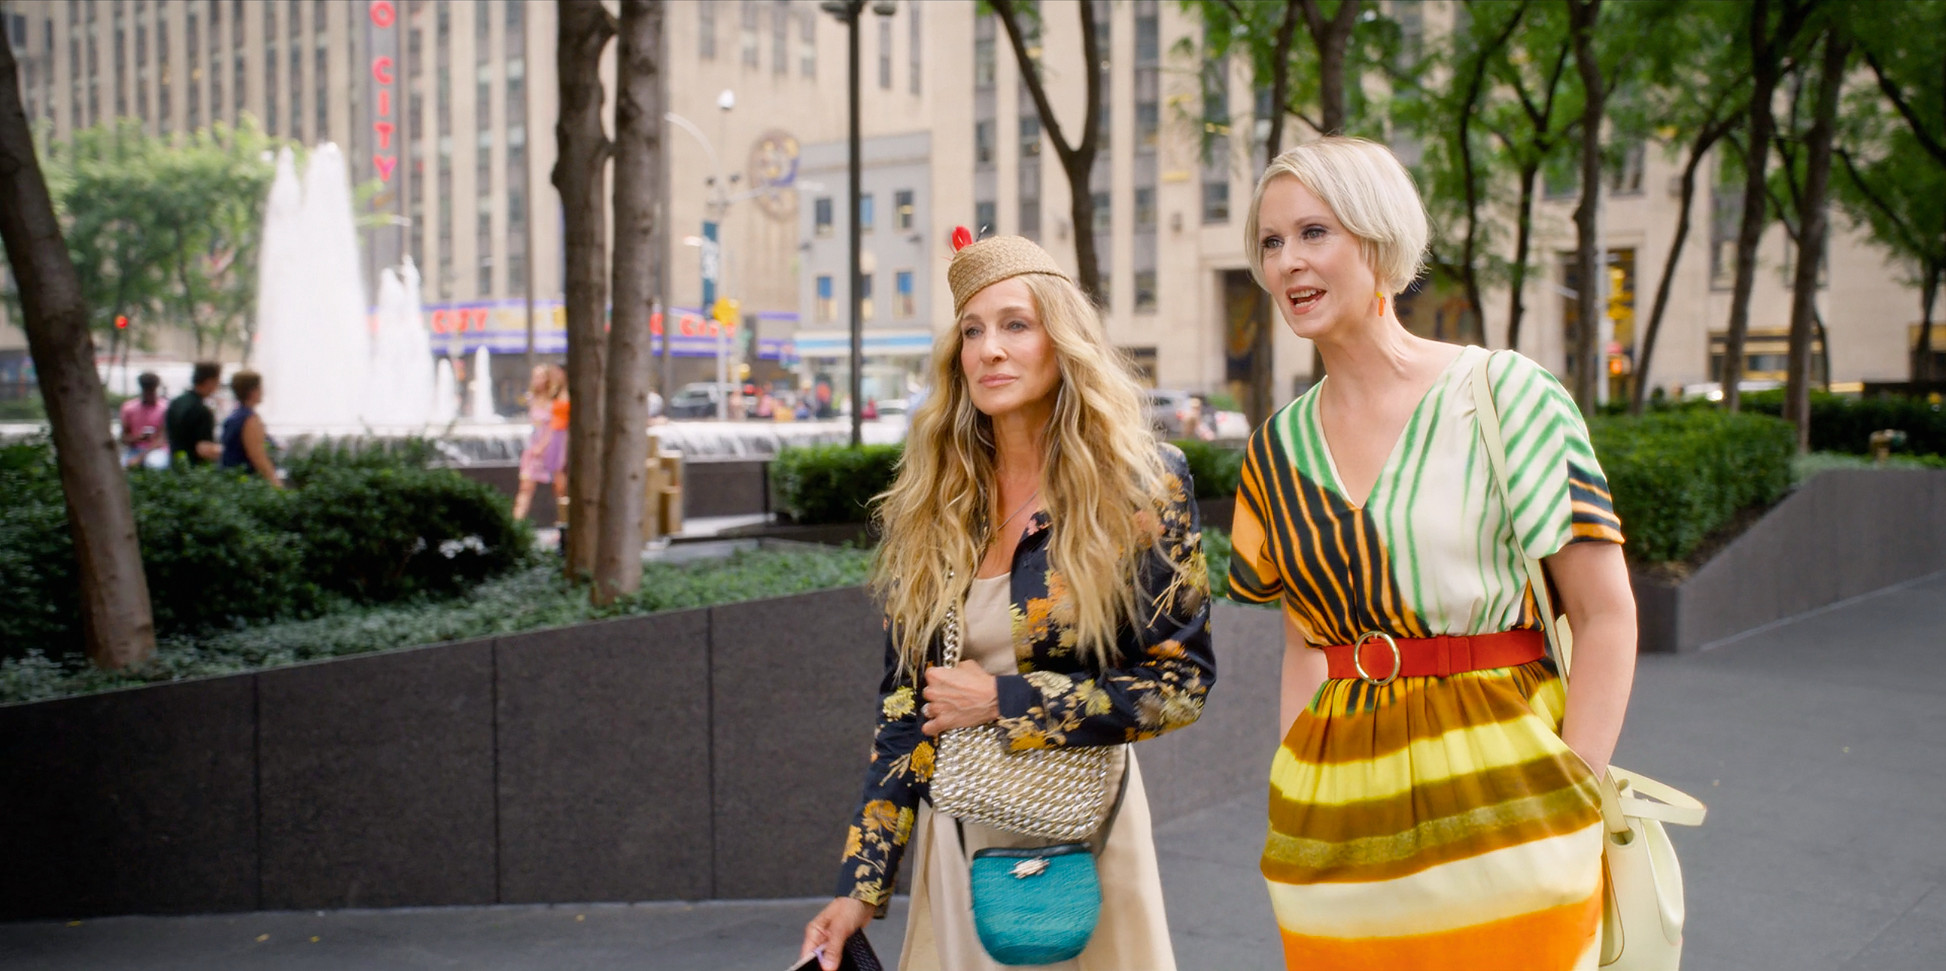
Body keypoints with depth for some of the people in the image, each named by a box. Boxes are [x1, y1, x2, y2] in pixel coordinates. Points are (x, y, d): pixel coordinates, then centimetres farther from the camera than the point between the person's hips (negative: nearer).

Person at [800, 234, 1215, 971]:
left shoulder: (1141, 483, -8)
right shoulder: (929, 503, 1)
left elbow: (1182, 678, -8)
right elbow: (902, 704, 3)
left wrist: (1006, 700, -14)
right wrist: (863, 884, -1)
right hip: (953, 833, 3)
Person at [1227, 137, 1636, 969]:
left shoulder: (1507, 398, -6)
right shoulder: (1279, 448, 7)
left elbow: (1607, 614, -5)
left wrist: (1569, 799, -10)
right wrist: (1294, 793, 6)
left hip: (1492, 804, -4)